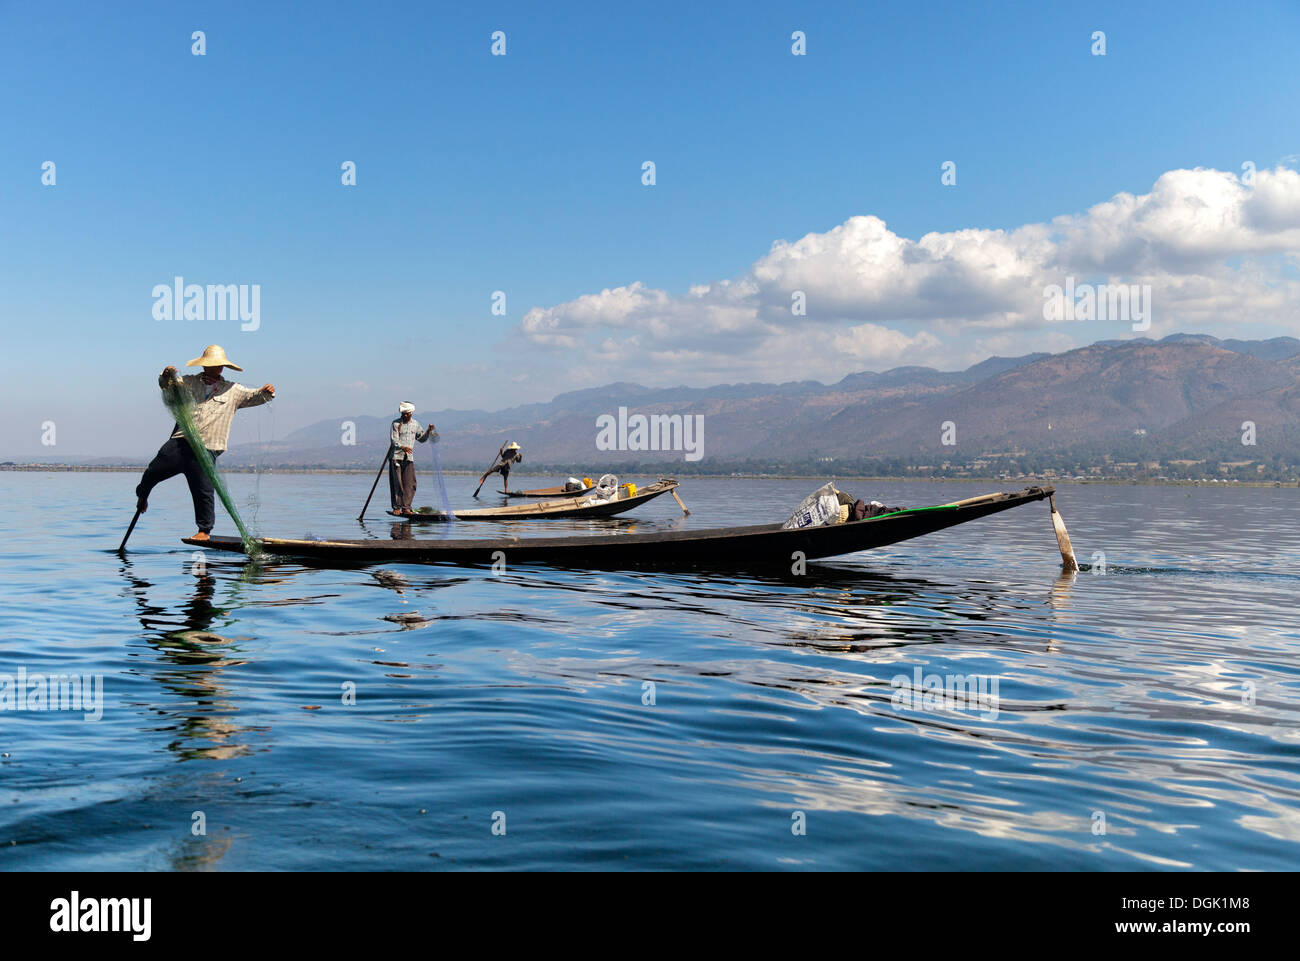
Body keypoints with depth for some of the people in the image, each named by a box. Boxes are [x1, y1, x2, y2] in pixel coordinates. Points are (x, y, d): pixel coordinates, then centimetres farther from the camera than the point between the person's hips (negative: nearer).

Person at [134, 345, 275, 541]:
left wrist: (266, 392, -18)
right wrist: (167, 376, -16)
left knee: (203, 491, -6)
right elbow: (167, 384, 7)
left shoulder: (233, 391, 11)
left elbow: (254, 396, 5)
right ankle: (142, 496, 41)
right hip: (179, 442, 2)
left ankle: (204, 531, 7)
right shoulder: (189, 382, 15)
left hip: (205, 450, -2)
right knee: (152, 472, 7)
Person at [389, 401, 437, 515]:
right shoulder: (396, 423, -2)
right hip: (396, 456, -4)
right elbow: (394, 439, -13)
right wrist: (402, 447, -30)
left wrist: (428, 431, 6)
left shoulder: (415, 424, 12)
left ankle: (406, 507, 0)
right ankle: (397, 507, 2)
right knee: (397, 482, -3)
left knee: (410, 482, -4)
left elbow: (421, 439, 23)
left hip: (409, 457, 4)